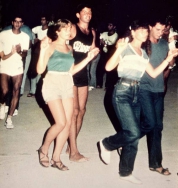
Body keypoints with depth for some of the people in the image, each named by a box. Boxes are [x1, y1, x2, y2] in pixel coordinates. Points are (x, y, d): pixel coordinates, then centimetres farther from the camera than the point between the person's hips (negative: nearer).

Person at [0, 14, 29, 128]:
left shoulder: (25, 37, 1)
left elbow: (25, 55, -3)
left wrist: (20, 52, -24)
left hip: (18, 68, 2)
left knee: (16, 93, -2)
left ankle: (9, 118, 8)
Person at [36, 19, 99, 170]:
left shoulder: (70, 48, 11)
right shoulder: (51, 47, -7)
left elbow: (71, 71, 12)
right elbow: (40, 70, -14)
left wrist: (88, 58, 10)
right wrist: (42, 50, -25)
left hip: (67, 86, 7)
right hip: (52, 85, -6)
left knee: (68, 123, 1)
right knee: (61, 123, -13)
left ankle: (56, 158, 13)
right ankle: (44, 149, 13)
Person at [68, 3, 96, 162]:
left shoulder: (92, 32, 13)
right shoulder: (73, 29, -7)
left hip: (83, 73, 7)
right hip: (70, 73, -7)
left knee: (82, 111, 9)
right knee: (74, 111, -8)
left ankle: (71, 145, 22)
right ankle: (74, 152, -3)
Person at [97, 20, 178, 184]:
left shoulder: (143, 54, 17)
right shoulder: (125, 48, -4)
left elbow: (154, 73, 17)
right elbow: (109, 67, -14)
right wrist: (118, 50, -26)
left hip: (136, 94, 7)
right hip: (122, 92, -7)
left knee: (133, 136, 6)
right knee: (134, 133, -17)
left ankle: (125, 172, 18)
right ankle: (106, 144, 10)